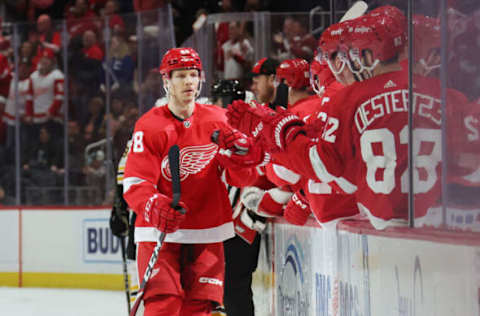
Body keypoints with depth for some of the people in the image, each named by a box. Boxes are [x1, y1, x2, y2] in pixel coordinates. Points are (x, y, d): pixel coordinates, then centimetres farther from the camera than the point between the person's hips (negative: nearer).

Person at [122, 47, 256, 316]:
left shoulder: (218, 120, 5)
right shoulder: (150, 126, -5)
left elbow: (242, 178, 4)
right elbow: (134, 183, -11)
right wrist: (154, 206, -32)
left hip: (208, 233, 3)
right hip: (160, 232, -3)